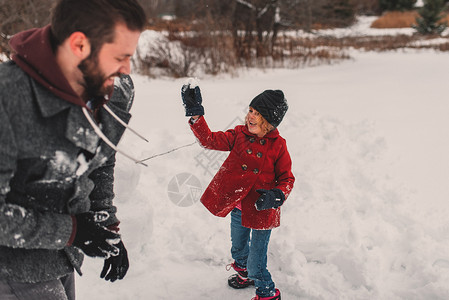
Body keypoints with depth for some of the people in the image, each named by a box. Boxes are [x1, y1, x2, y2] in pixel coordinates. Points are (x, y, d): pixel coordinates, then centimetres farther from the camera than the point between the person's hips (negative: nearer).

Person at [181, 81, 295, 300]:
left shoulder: (278, 146, -11)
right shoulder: (239, 135, -3)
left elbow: (287, 178, -4)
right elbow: (209, 139, -8)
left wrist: (277, 196, -23)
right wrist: (195, 112, -18)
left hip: (261, 210, -5)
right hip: (237, 207, 5)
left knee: (256, 264, 0)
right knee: (238, 248, 28)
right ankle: (244, 273, 59)